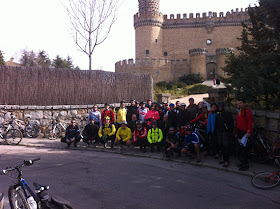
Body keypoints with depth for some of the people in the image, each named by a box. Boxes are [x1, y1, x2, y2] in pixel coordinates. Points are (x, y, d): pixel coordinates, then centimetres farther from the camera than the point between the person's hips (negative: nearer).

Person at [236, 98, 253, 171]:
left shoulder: (247, 111, -8)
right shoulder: (238, 112, 18)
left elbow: (250, 122, -13)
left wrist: (248, 132, -19)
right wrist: (236, 133, 21)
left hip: (245, 132, -8)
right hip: (240, 132, 8)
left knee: (244, 148, -10)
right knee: (242, 148, 12)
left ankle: (245, 165, -6)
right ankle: (244, 162, 21)